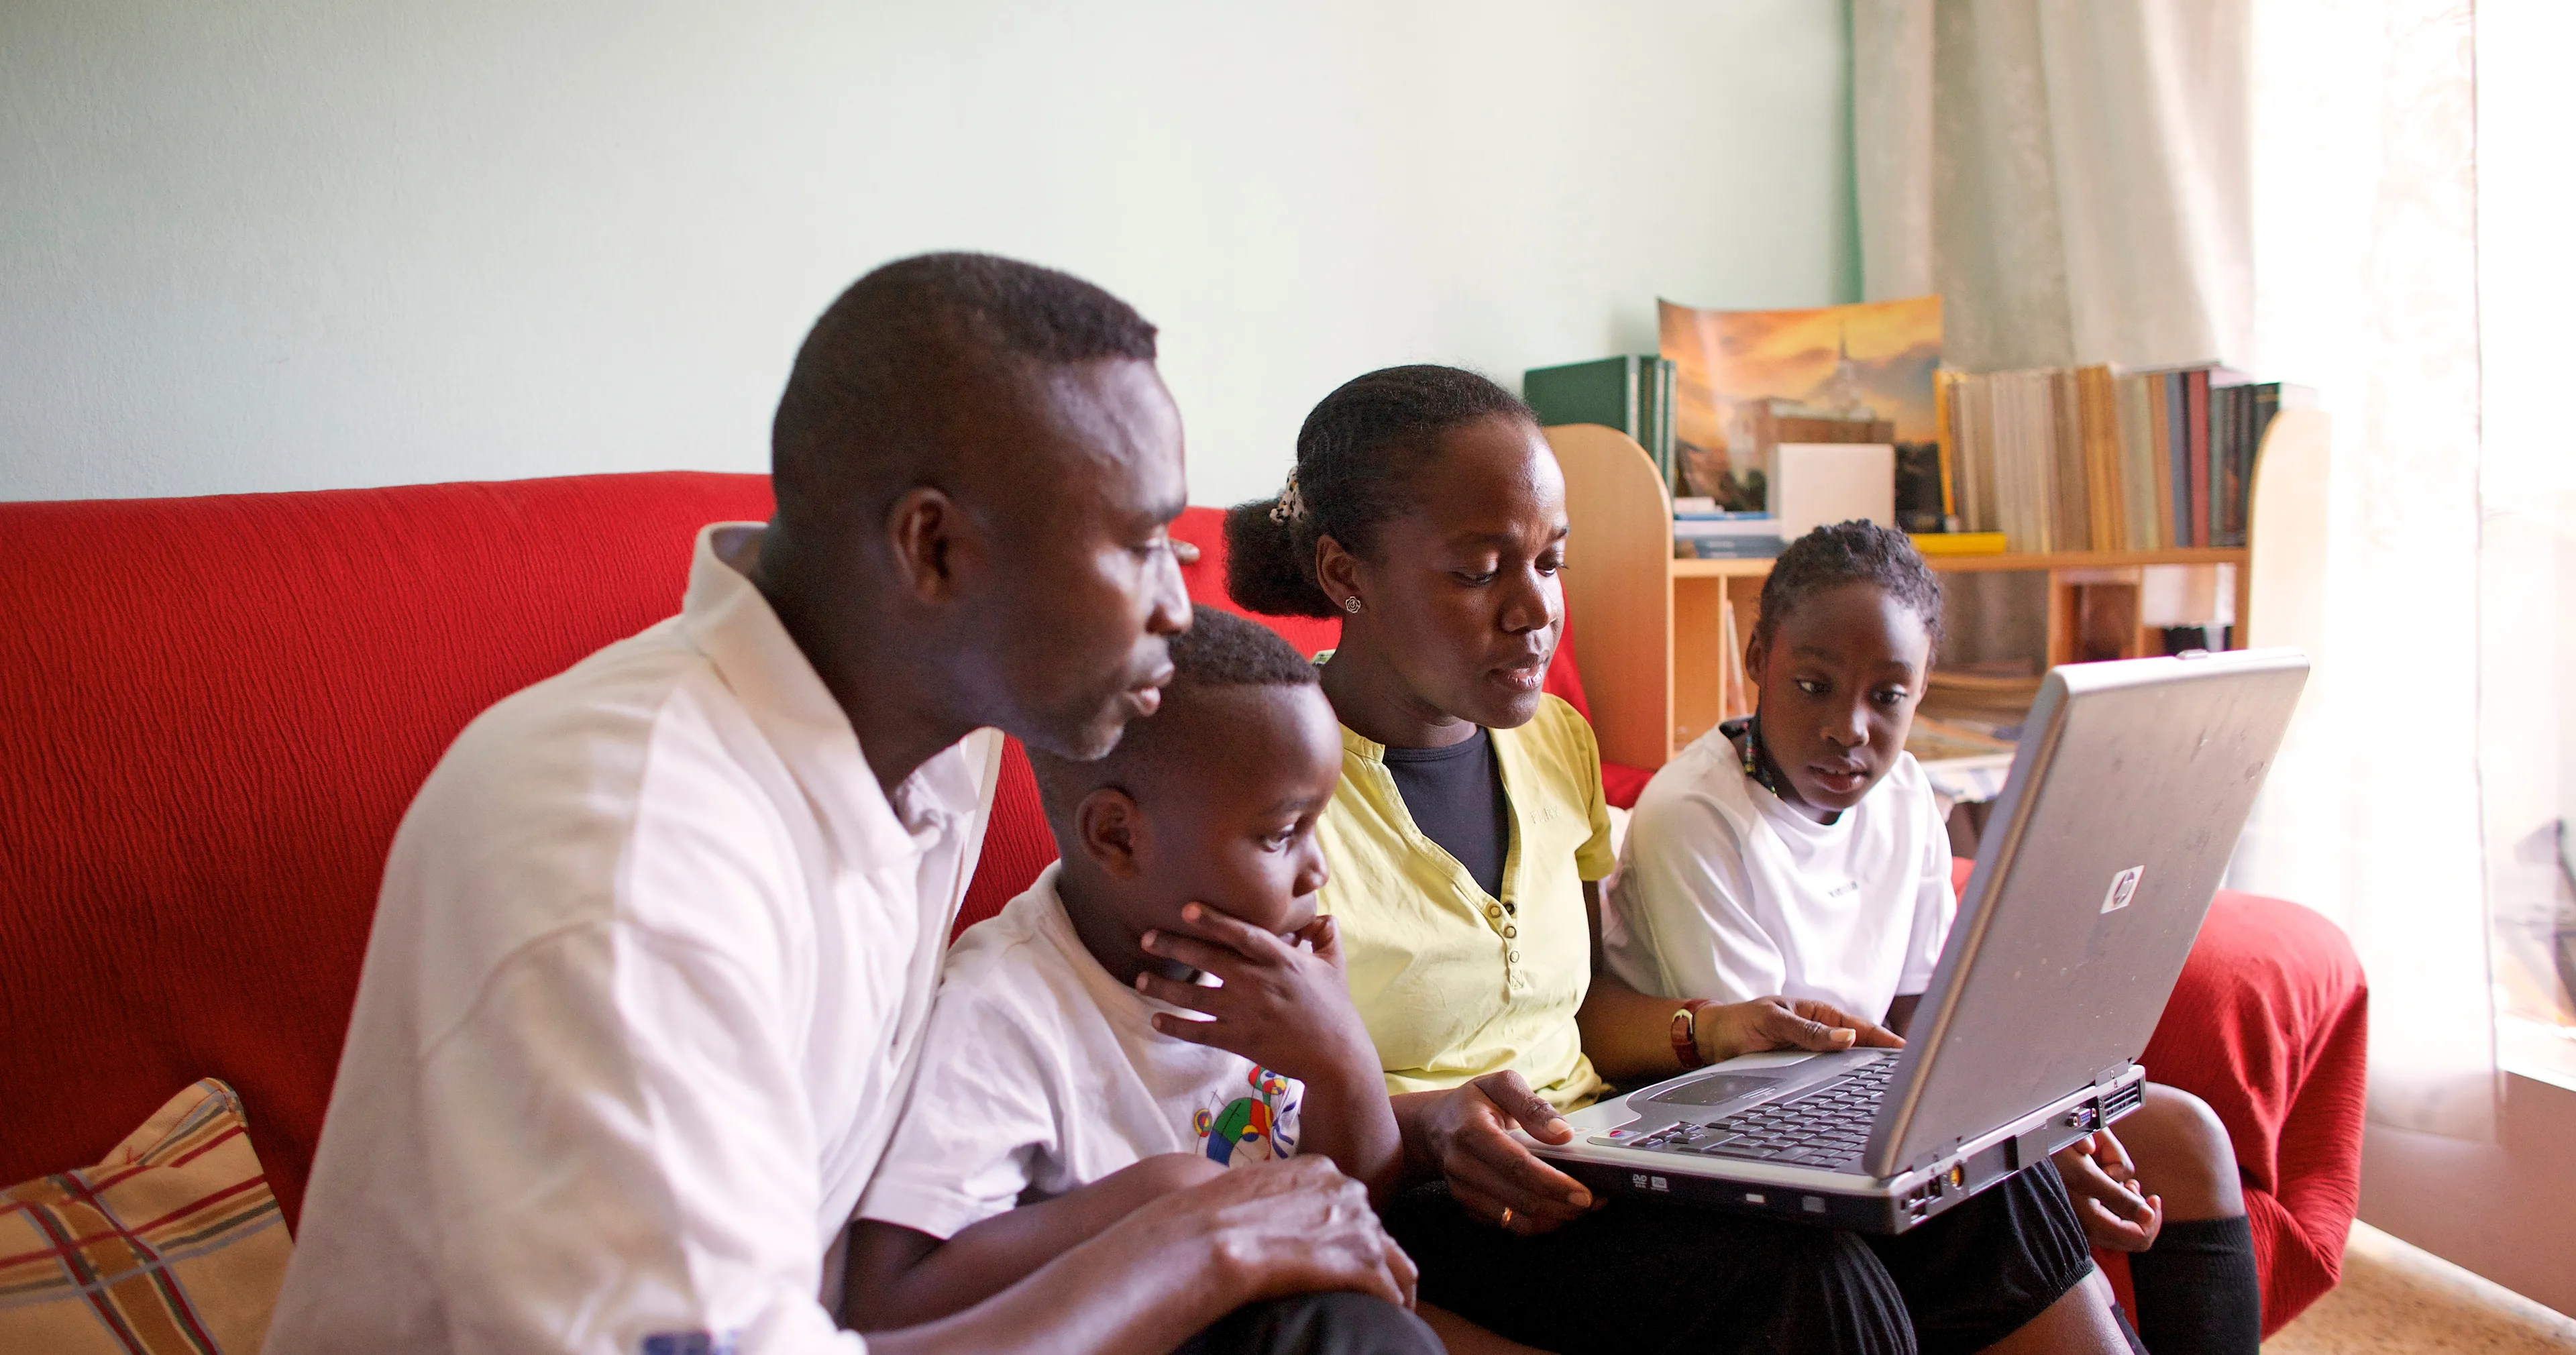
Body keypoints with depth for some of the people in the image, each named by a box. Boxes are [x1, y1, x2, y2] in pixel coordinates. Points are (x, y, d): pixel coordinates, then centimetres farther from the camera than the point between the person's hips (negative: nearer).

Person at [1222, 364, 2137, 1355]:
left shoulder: (1555, 743, 10)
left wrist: (1712, 1032, 2)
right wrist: (1421, 1130, -32)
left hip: (1600, 1150, 8)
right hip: (1418, 1204, -7)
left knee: (1977, 1189, -12)